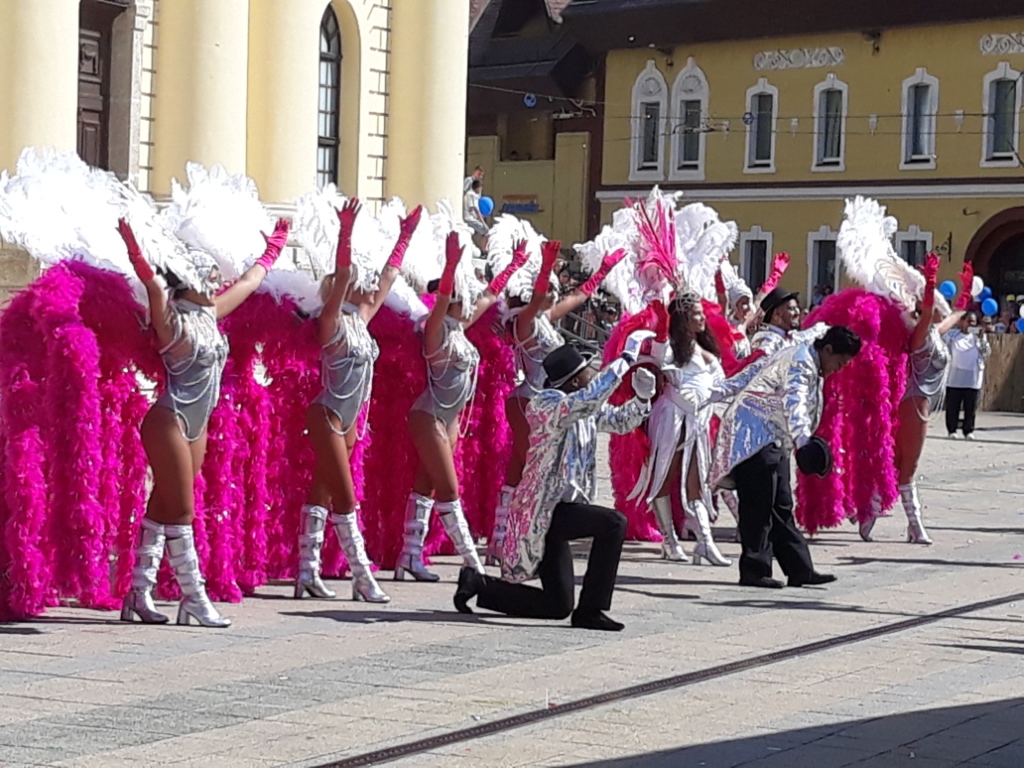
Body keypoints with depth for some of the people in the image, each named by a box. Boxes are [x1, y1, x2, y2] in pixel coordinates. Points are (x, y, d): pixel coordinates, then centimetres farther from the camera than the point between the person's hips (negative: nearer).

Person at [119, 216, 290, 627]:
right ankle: (194, 598, -4)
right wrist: (135, 251, -48)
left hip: (197, 425, 8)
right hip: (169, 423, -8)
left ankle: (140, 593, 12)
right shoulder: (174, 320, -13)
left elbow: (249, 281, 24)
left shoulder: (210, 315, 9)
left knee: (164, 508, 9)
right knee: (180, 511, -5)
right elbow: (154, 285, -32)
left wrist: (273, 249, 33)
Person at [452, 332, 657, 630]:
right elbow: (590, 397, -34)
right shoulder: (547, 404, -18)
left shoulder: (587, 410, 9)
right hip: (543, 510, -9)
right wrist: (627, 358, -30)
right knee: (614, 523, -27)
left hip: (558, 510, 9)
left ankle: (477, 583, 22)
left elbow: (621, 421, 20)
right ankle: (590, 611, -17)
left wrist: (642, 397, 0)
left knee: (558, 606, 11)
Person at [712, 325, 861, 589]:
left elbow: (754, 373, 21)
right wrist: (803, 440, -49)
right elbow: (794, 402, -34)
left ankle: (800, 569, 8)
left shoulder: (796, 356, 16)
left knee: (781, 507, 8)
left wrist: (718, 393, 25)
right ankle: (754, 571, -6)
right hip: (755, 436, -11)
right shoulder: (802, 364, -17)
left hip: (772, 441, 11)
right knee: (759, 506, -10)